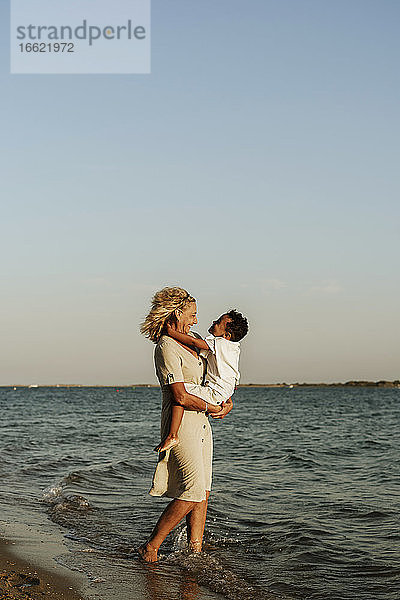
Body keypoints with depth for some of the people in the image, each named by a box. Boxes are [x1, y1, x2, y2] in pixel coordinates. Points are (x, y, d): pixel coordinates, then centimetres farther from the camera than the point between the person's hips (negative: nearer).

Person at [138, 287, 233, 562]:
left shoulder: (186, 344, 14)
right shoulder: (166, 348, -15)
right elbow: (181, 397, -21)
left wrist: (226, 400, 9)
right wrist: (213, 408, -9)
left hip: (200, 424, 9)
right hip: (182, 425, -9)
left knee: (203, 493, 8)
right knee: (193, 493, -10)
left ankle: (195, 550, 14)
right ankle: (150, 547, 2)